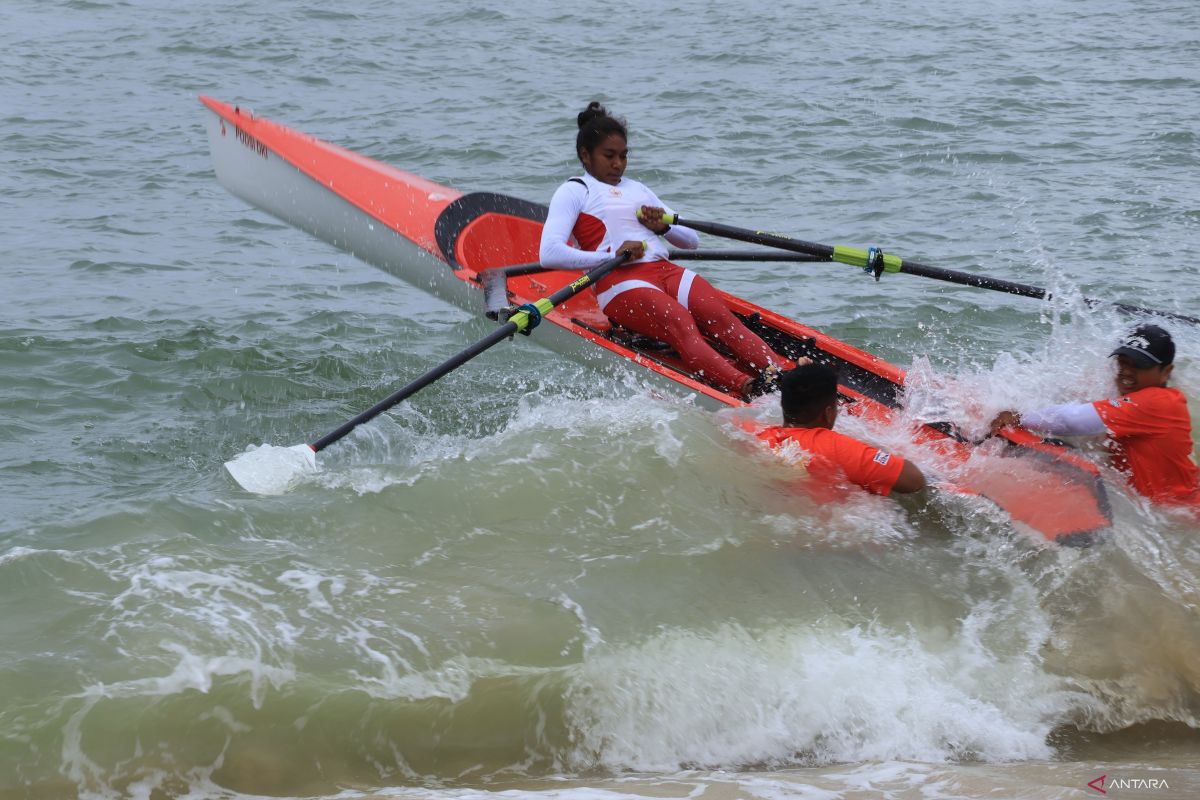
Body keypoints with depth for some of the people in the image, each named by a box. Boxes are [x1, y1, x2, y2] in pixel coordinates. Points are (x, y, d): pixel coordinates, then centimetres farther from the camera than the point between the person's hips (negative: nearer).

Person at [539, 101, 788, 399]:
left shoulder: (637, 189, 31)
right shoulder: (573, 192, 10)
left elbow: (691, 240, 31)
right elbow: (549, 254, -8)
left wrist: (663, 227, 8)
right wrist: (611, 256, -15)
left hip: (667, 272, 6)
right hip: (620, 283, -6)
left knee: (723, 318, -24)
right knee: (681, 324, -33)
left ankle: (781, 372, -46)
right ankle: (747, 388, -55)